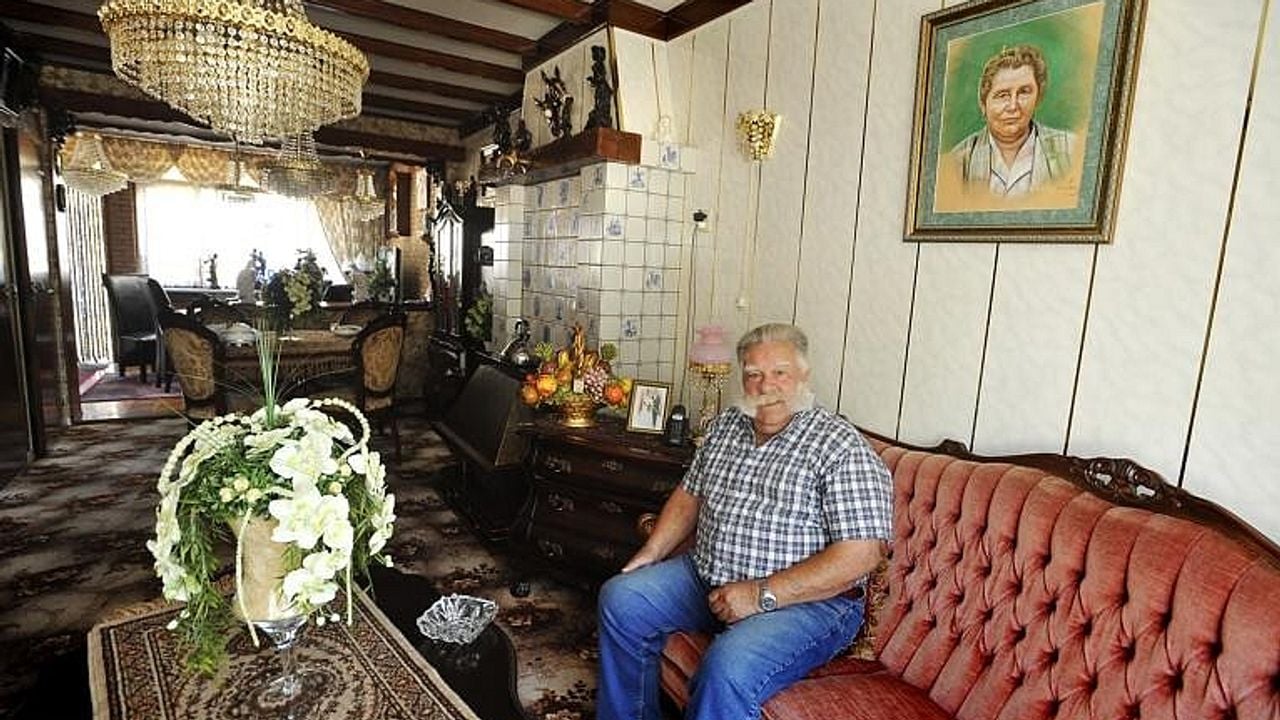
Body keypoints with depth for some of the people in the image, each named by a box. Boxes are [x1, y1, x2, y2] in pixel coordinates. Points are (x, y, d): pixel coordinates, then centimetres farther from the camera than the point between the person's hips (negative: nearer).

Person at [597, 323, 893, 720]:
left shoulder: (842, 447, -15)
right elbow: (690, 494, 17)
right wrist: (651, 552, 3)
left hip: (805, 600, -7)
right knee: (620, 599, -1)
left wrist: (761, 595, -23)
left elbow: (861, 554, -20)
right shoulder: (726, 424, 7)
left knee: (728, 668, -32)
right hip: (706, 576, 7)